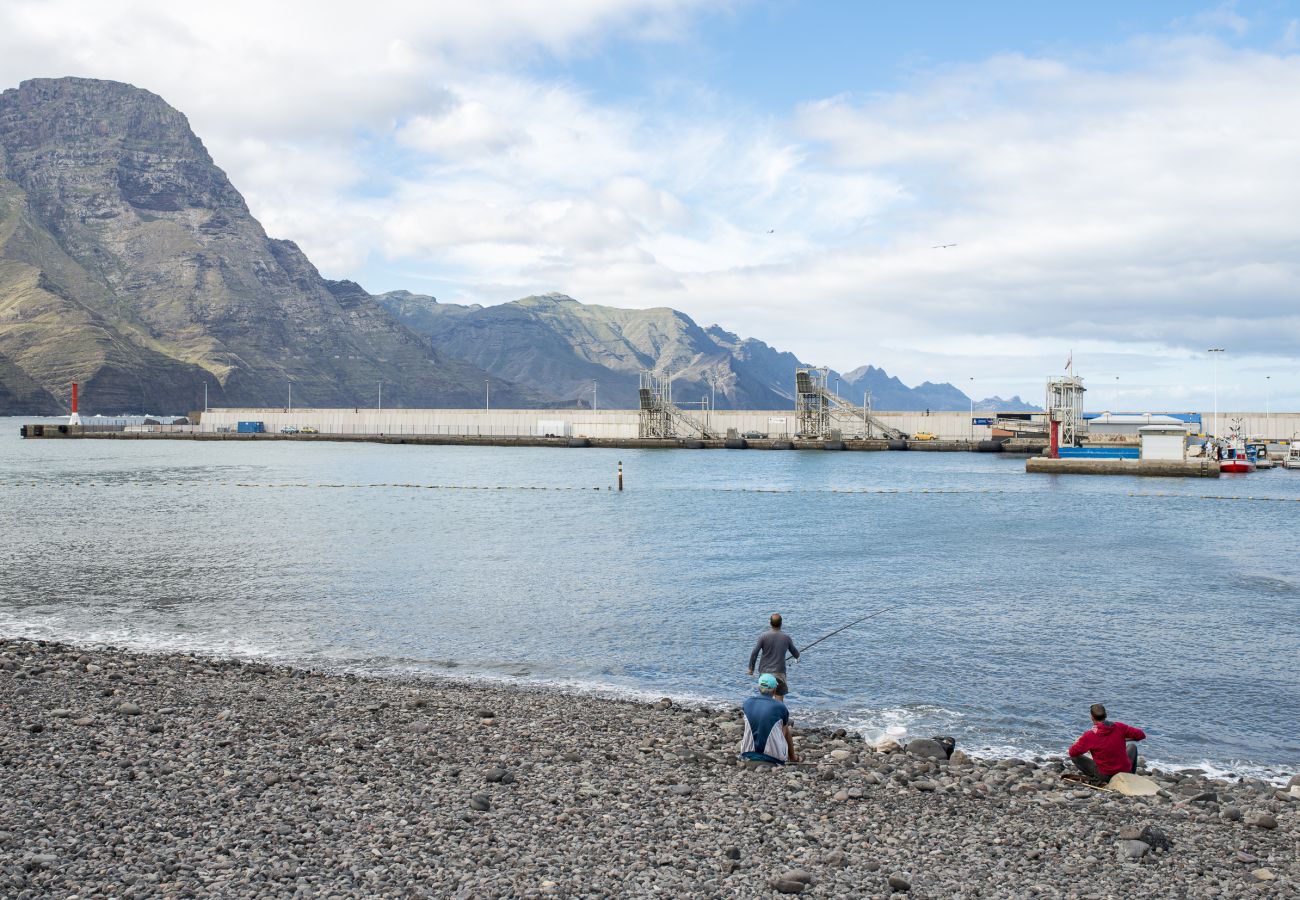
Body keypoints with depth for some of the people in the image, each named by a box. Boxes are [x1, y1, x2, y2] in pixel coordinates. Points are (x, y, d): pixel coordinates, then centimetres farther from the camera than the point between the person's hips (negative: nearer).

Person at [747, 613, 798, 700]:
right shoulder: (786, 637, -1)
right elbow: (796, 654, 12)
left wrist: (751, 669, 4)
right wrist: (797, 657, 36)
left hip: (765, 672, 1)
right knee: (779, 700, 1)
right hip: (779, 673, -1)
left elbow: (754, 653, -7)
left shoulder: (763, 636, -5)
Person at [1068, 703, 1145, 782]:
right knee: (1132, 746, 31)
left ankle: (1094, 778, 1)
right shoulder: (1119, 727, -9)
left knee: (1075, 756, 10)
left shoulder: (1089, 735, -17)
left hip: (1104, 776, -3)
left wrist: (1077, 742, 8)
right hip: (1124, 772, 3)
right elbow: (1141, 735, 0)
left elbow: (1073, 753, -14)